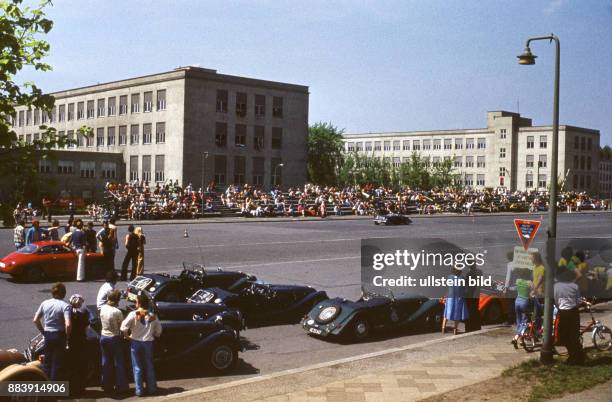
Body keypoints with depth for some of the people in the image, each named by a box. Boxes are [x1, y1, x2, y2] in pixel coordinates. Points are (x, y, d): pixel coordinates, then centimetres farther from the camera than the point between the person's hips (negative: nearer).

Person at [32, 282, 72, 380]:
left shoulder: (45, 303, 1)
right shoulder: (65, 306, -15)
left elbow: (35, 320, 3)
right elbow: (68, 325, -24)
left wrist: (43, 332, 12)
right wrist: (67, 336, -7)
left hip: (47, 335, 5)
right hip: (59, 335, -5)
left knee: (47, 361, 17)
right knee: (58, 363, 6)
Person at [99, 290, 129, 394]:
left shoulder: (103, 308, -6)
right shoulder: (117, 312, -21)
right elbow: (122, 326, -11)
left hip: (103, 337, 5)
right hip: (114, 338, -5)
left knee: (106, 362, 15)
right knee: (118, 362, 6)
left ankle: (107, 386, 22)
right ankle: (120, 387, 11)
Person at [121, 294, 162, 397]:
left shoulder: (133, 314, -10)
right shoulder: (152, 316, -1)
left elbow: (124, 327, -17)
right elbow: (158, 330, 6)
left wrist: (127, 335, 1)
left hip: (136, 342, -2)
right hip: (148, 343, 2)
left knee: (137, 367, 7)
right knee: (149, 366, 14)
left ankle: (139, 390, 9)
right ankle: (151, 389, 19)